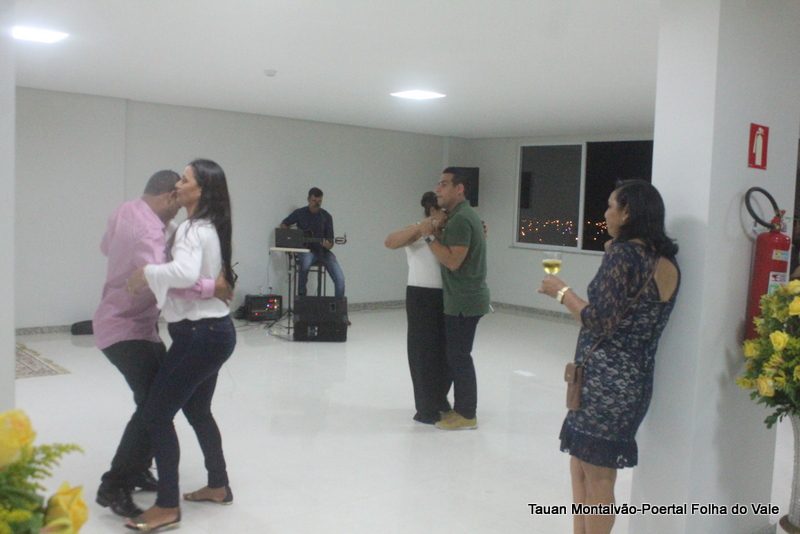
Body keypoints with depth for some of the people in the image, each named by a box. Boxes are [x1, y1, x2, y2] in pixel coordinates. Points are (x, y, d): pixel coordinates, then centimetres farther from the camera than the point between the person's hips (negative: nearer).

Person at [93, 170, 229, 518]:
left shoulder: (125, 211, 6)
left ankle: (137, 469, 24)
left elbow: (106, 247, 25)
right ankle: (114, 487, -8)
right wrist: (209, 287, -42)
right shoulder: (149, 230, -25)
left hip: (136, 323, 11)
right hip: (126, 330, -11)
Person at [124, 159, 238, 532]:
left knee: (156, 413, -3)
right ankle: (218, 486, 37)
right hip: (214, 331, 10)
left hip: (200, 334, -10)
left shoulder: (192, 230, -17)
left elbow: (185, 273, -37)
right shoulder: (210, 228, 13)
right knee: (196, 411, 23)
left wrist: (146, 273, -23)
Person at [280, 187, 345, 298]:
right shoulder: (299, 213, 2)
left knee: (339, 278, -20)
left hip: (322, 250, 1)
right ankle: (301, 296, -18)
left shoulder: (326, 216, 2)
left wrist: (328, 245, -22)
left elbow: (330, 242, 2)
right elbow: (283, 224, 17)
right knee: (306, 262, -39)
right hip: (306, 250, -1)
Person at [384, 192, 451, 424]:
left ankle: (440, 399, 33)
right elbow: (389, 242, -27)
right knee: (424, 351, 2)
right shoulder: (417, 232, -10)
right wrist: (424, 225, -32)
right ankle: (426, 408, 13)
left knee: (446, 350, 14)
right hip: (421, 296, -7)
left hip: (445, 297, 7)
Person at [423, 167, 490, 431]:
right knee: (457, 355, 15)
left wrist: (430, 237, -16)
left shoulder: (460, 219, -18)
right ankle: (462, 409, 23)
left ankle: (466, 415, 6)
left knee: (459, 356, -3)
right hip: (465, 298, 10)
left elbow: (453, 261, -23)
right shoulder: (464, 215, 15)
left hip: (464, 300, -10)